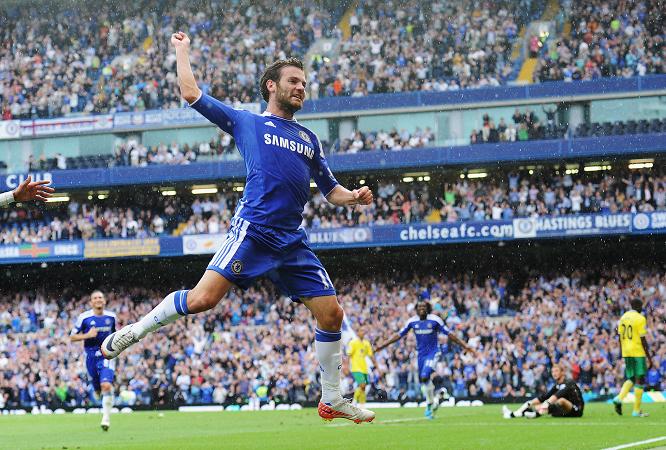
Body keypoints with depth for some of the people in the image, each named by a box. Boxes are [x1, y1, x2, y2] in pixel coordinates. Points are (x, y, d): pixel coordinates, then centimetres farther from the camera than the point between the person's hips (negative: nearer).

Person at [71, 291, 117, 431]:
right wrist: (87, 335, -18)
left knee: (106, 386, -21)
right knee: (98, 391, 9)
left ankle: (106, 418, -11)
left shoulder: (111, 316, 3)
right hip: (91, 356, 0)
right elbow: (72, 337, -2)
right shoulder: (84, 317, -6)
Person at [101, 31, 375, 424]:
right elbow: (191, 93, 8)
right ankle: (135, 331, 4)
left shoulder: (310, 139, 24)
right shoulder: (248, 123, 11)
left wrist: (355, 197, 6)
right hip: (252, 230, -5)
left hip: (294, 243, 5)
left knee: (331, 314, 0)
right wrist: (183, 51, 19)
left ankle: (332, 400, 15)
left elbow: (332, 191, 27)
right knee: (203, 299, -19)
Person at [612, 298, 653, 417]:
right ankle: (636, 410, 2)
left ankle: (619, 398, -8)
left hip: (626, 353, 6)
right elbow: (643, 340, -12)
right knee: (640, 380, 2)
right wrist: (649, 357, -8)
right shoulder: (640, 319, -10)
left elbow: (620, 337, 13)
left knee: (630, 379, 16)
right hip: (638, 352, -6)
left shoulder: (623, 317, 9)